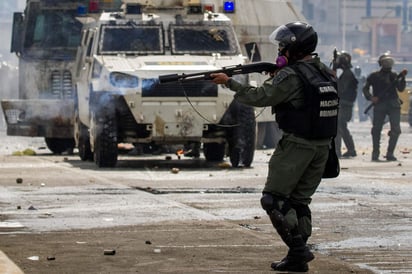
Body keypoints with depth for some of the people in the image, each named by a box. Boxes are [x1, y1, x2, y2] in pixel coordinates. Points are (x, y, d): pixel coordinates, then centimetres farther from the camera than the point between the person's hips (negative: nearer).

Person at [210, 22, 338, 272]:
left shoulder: (292, 76, -16)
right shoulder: (326, 72, 9)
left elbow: (259, 97, -14)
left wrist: (229, 82, -4)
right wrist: (276, 79, 10)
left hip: (296, 146, -8)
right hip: (322, 146, 8)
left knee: (274, 199, 0)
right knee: (299, 200, 15)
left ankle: (298, 248, -9)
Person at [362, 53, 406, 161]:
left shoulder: (393, 75, 14)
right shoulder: (374, 76, 8)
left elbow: (400, 88, 7)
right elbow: (365, 88, 9)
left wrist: (402, 79, -10)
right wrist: (371, 97, -8)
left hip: (393, 105, 2)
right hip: (379, 105, -2)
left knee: (396, 130, -8)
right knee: (376, 129, -3)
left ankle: (390, 153, -1)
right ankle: (375, 153, 7)